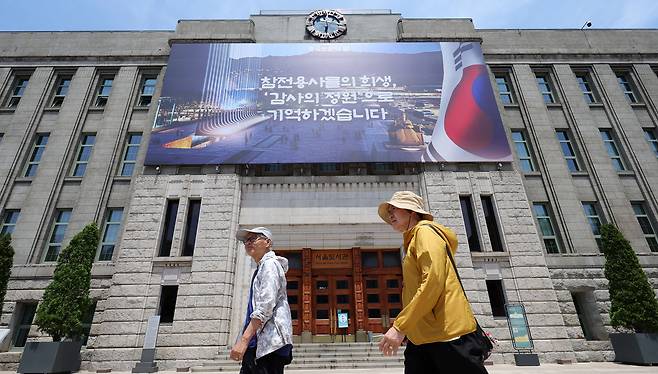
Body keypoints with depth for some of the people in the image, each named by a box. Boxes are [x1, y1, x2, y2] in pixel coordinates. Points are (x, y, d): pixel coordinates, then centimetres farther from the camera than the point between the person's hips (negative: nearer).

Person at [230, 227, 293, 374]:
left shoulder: (270, 263, -5)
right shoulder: (261, 268, 24)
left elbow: (266, 305, -18)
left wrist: (244, 339, -22)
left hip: (269, 341, -9)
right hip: (259, 342, 9)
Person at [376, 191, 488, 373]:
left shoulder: (425, 231, -5)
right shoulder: (413, 240, 22)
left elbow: (433, 281, -19)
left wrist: (399, 326, -20)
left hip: (446, 333, -8)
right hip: (422, 338, 9)